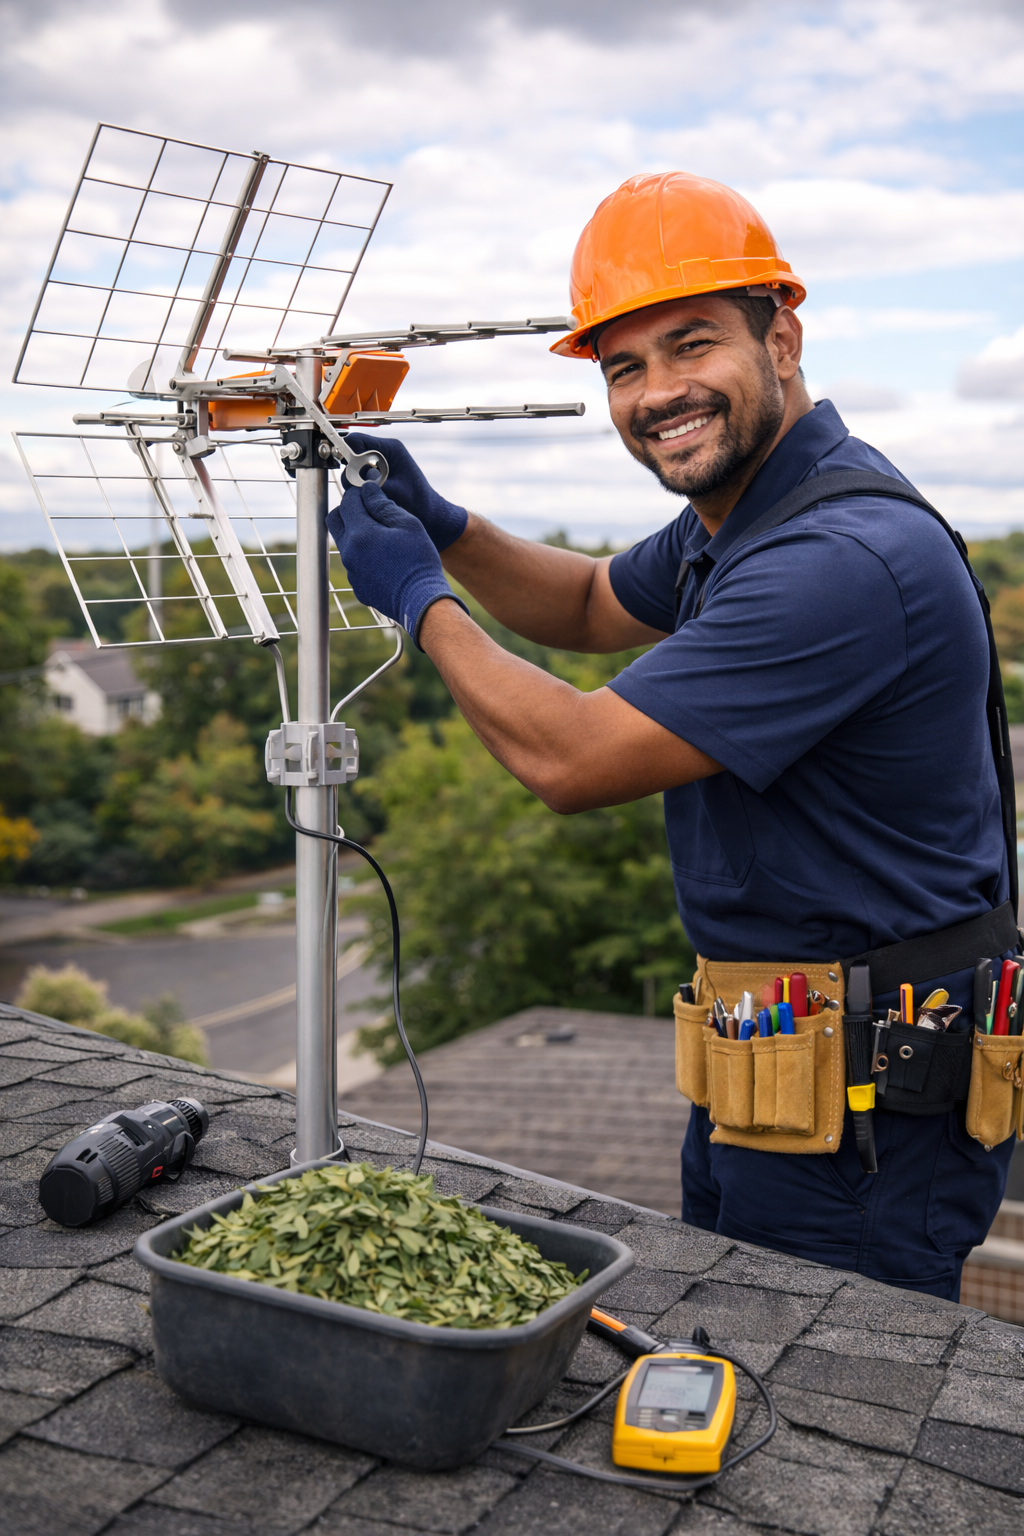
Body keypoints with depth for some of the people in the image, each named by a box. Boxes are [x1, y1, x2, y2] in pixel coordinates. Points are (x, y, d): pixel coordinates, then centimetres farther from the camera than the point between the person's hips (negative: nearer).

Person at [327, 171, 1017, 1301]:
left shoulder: (847, 559, -27)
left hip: (868, 1106, -10)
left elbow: (569, 760, -24)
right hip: (759, 1070, 10)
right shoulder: (736, 516, 7)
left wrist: (420, 598, -8)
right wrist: (442, 526, 9)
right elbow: (592, 608, 26)